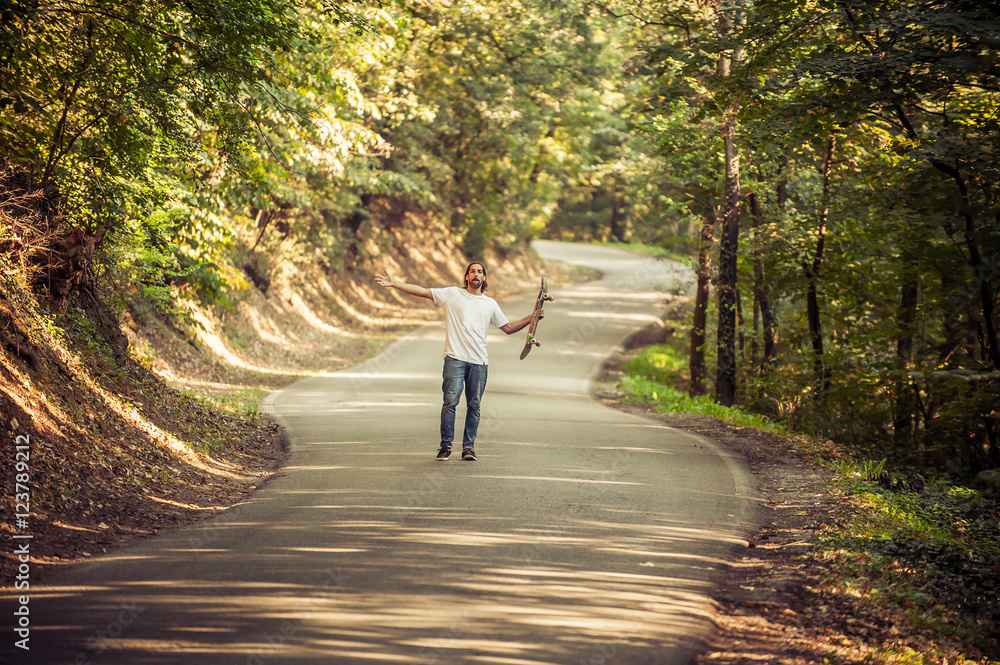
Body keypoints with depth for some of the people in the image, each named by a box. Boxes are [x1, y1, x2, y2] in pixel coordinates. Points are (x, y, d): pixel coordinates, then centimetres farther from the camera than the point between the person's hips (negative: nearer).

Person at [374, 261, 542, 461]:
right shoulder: (453, 294, 8)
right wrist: (395, 284, -4)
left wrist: (531, 318, 13)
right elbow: (423, 291, 3)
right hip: (455, 358, -3)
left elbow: (508, 328, 23)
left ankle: (468, 447, 11)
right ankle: (446, 445, 0)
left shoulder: (490, 304, 16)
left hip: (479, 362, 3)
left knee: (474, 406, 2)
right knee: (450, 402, -10)